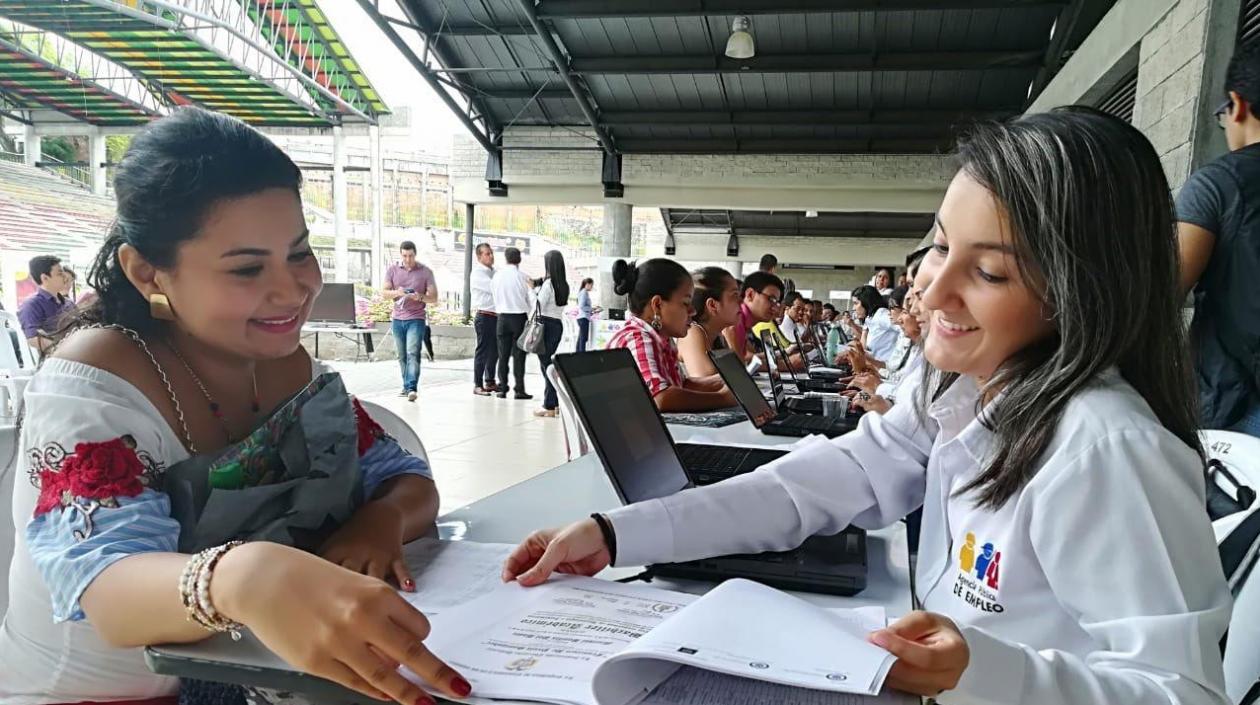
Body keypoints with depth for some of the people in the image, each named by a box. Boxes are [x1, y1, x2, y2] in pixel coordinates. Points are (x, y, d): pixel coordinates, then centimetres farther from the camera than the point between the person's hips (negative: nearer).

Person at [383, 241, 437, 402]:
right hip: (397, 319, 3)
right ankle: (407, 387, 18)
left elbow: (434, 298, 0)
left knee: (413, 353, -15)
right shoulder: (392, 270, 6)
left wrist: (420, 297, -21)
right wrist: (397, 292, -18)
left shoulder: (425, 272, 0)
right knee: (402, 356, 9)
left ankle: (412, 388, -20)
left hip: (416, 319, -3)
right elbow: (384, 292, 3)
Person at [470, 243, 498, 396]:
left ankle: (490, 382, 25)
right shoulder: (477, 273, -9)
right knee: (482, 351, -5)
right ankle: (478, 385, 0)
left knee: (494, 350, 14)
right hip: (485, 316, -8)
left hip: (496, 316, 8)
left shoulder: (493, 271, 17)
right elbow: (494, 288, -20)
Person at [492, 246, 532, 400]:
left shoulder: (497, 275, 1)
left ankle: (502, 389, 9)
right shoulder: (522, 276, -7)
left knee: (503, 354, 7)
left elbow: (495, 297, 9)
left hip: (503, 317, 3)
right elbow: (529, 299, -1)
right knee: (519, 355, 1)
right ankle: (519, 390, 0)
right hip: (520, 317, -2)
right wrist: (530, 318, 12)